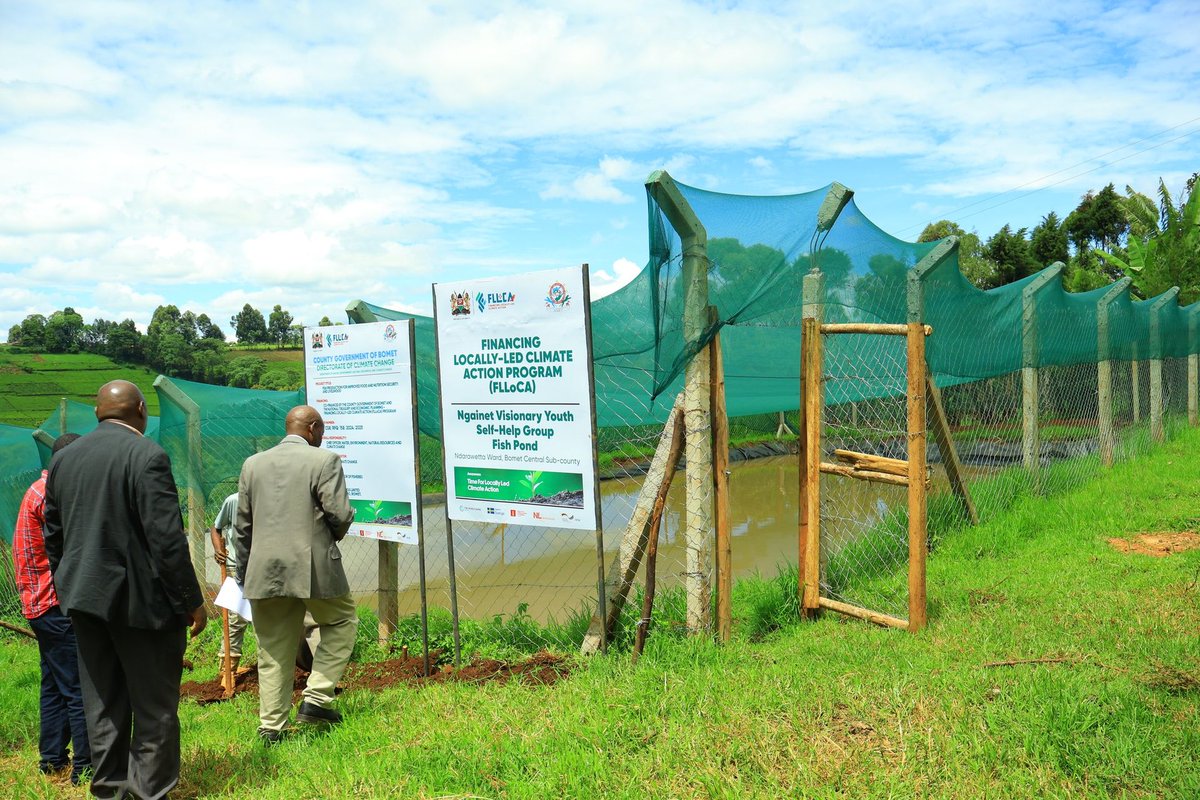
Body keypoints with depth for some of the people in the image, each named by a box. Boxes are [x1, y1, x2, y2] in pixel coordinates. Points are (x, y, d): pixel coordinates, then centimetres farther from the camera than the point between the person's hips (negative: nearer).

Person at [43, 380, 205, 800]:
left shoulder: (62, 459, 8)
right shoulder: (147, 455, -15)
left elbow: (52, 536, 13)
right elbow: (167, 538, -19)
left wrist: (69, 591, 22)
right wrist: (192, 600, -12)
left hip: (85, 597, 7)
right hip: (140, 599, -7)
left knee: (102, 701, 16)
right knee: (154, 703, 5)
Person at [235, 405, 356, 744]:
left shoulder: (253, 464, 10)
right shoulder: (325, 460, -5)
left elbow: (243, 525, 12)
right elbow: (340, 514, -12)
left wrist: (245, 573, 20)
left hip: (264, 572, 5)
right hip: (313, 567, -4)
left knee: (273, 650, 12)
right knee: (342, 621, 17)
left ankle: (271, 726, 17)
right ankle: (316, 699, 9)